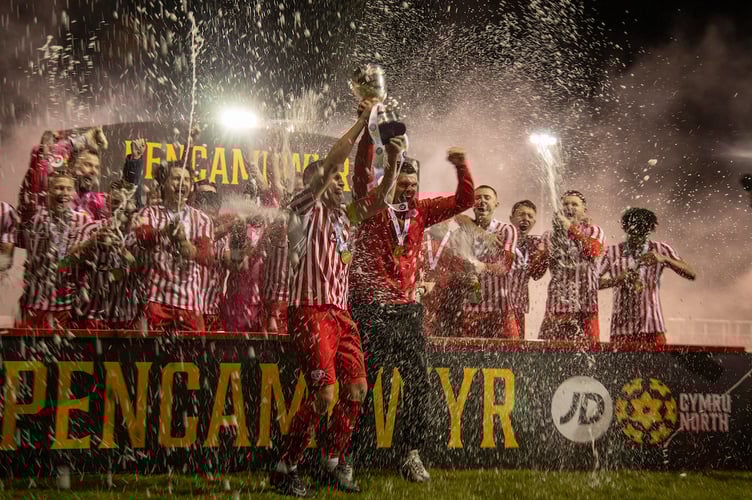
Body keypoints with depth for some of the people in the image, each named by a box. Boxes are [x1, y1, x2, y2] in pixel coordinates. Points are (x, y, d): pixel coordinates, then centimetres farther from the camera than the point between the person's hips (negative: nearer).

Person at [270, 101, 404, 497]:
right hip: (310, 311, -8)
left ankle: (334, 464, 17)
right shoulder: (305, 209, -1)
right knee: (324, 393, -16)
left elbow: (379, 198, 19)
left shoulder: (343, 216, 20)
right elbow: (331, 162, -10)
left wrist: (392, 162, 4)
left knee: (356, 387, 4)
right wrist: (363, 121, -9)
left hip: (340, 312, 8)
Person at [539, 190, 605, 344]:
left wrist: (571, 227, -11)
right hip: (559, 296, 1)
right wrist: (558, 232, -6)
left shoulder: (594, 231, 11)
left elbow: (593, 250, -11)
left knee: (584, 343, -7)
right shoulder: (551, 235, 14)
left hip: (585, 299, -1)